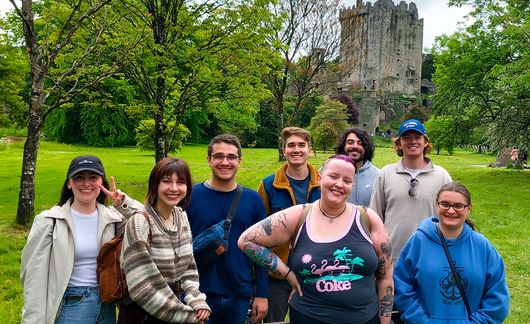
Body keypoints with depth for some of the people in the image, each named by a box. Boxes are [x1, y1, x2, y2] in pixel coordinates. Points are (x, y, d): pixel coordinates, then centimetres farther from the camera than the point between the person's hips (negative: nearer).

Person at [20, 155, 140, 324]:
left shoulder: (112, 217, 1)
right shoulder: (49, 221, -9)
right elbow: (35, 276, -9)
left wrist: (124, 203, -9)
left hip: (106, 304, 4)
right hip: (68, 306, -4)